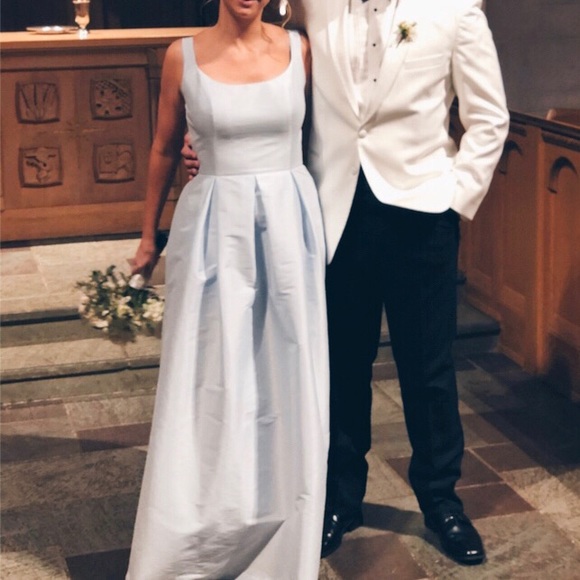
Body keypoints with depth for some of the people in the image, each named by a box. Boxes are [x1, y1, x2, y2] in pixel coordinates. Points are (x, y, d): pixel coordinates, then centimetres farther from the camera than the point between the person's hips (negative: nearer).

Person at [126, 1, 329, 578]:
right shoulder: (183, 56, -2)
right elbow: (164, 150, 8)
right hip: (214, 228, -1)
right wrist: (148, 235, 14)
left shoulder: (299, 49, 0)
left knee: (287, 379, 8)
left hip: (289, 223, 1)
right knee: (208, 384, 6)